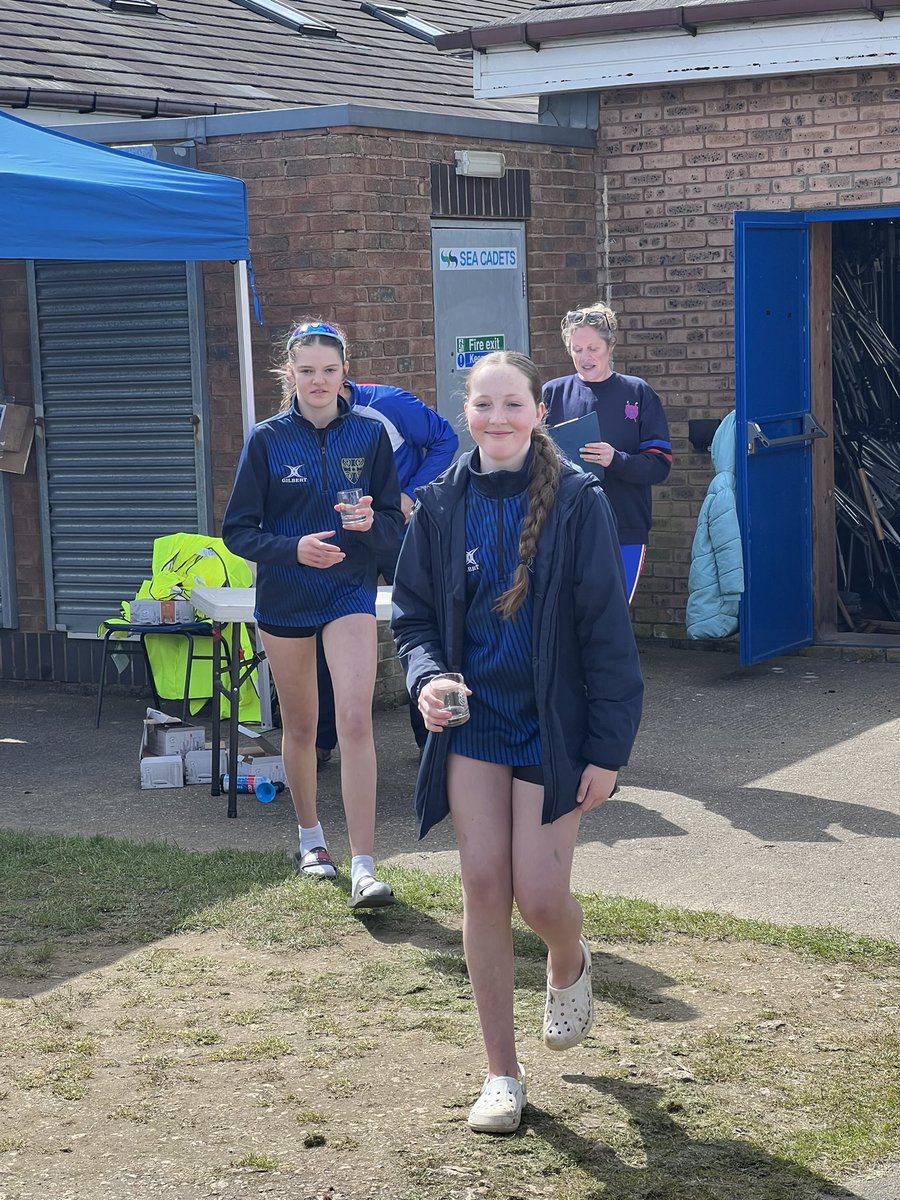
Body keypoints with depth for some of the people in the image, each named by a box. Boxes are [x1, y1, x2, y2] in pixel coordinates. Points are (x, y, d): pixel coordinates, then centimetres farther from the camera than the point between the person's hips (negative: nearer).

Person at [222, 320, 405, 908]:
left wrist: (371, 522, -22)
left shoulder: (370, 435, -1)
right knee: (300, 725, 13)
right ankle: (310, 835, 35)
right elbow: (238, 530, -4)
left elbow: (396, 524, 1)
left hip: (351, 591, -1)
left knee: (355, 720, -15)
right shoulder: (268, 440, -3)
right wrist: (293, 548, -21)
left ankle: (364, 868, -16)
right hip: (284, 596, 1)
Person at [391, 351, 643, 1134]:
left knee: (539, 893, -6)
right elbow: (413, 613, 8)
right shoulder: (444, 504, 0)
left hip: (553, 728, -3)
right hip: (474, 722, 3)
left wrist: (608, 749, -11)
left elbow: (607, 630, -10)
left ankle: (569, 966, 33)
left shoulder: (578, 502, -10)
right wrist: (426, 677, -13)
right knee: (484, 887, 0)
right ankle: (502, 1072, 13)